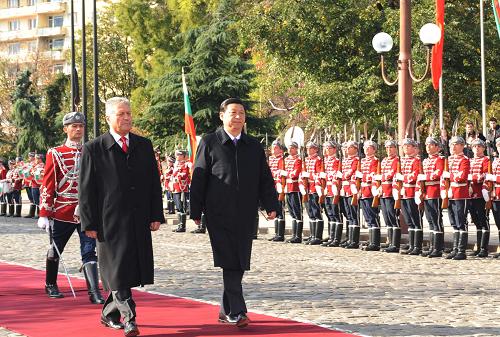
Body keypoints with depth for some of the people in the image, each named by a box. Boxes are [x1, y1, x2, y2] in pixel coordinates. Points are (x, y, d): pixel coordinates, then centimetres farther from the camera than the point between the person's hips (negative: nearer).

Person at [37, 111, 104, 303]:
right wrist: (44, 214, -9)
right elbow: (47, 185, -4)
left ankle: (94, 292, -11)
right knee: (55, 250, 14)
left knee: (89, 252, -7)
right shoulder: (55, 154, -2)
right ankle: (51, 285, 33)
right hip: (62, 213, -1)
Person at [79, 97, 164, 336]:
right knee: (117, 271, -6)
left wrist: (156, 215, 5)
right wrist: (89, 223, -6)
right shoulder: (93, 149, -1)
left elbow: (154, 182, 12)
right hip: (110, 221, -4)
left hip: (139, 221, 4)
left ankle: (109, 313, 22)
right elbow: (86, 189, -2)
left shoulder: (144, 145, 11)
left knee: (131, 270, 7)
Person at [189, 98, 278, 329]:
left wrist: (271, 205, 1)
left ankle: (226, 311, 18)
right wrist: (196, 211, -2)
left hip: (246, 216, 4)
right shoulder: (209, 143, 2)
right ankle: (236, 312, -9)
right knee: (230, 263, -9)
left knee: (238, 264, 7)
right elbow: (198, 178, 1)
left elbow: (265, 179, 13)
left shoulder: (254, 147, 13)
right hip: (219, 214, -4)